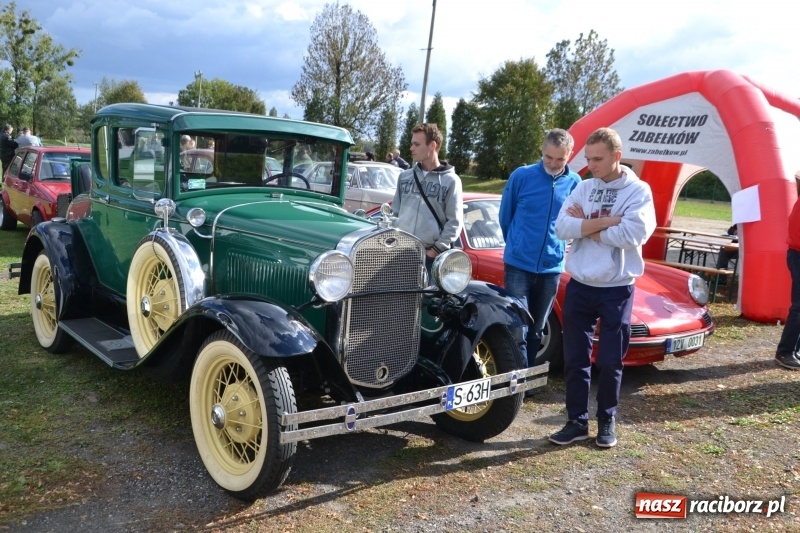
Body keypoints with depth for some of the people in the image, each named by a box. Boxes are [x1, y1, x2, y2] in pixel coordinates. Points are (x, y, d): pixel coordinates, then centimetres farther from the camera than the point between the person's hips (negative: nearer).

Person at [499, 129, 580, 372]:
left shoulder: (574, 182, 0)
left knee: (536, 331, 14)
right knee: (518, 330, -7)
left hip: (552, 268, 3)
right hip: (518, 265, -3)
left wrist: (556, 247, 13)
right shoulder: (521, 176, -7)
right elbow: (505, 216, 6)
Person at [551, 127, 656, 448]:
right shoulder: (582, 188, 4)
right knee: (575, 359, 8)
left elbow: (633, 234, -22)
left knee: (610, 361, 8)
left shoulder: (638, 191, -5)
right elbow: (562, 228, -9)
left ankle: (607, 420, 25)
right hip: (579, 286, 3)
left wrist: (585, 226, -12)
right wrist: (608, 221, -17)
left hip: (617, 289, -3)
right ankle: (577, 421, 20)